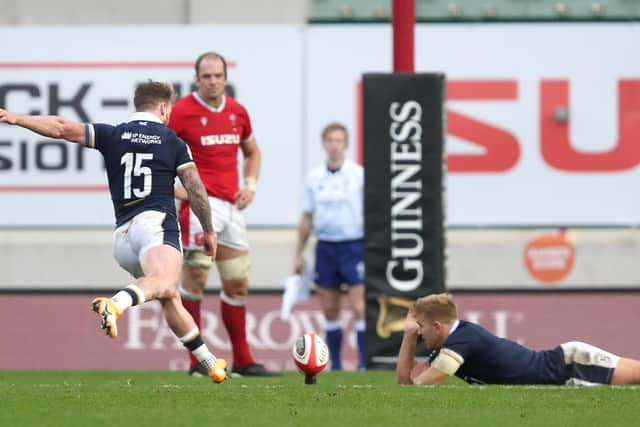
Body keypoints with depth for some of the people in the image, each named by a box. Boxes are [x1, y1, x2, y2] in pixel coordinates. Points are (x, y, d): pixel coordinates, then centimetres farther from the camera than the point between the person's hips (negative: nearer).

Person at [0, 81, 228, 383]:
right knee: (164, 283, -32)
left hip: (122, 235, 6)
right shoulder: (172, 142, 10)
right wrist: (208, 231, 20)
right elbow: (195, 191, 8)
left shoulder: (113, 136, 14)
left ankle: (209, 364, 22)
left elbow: (63, 128, 5)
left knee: (170, 300, 19)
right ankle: (115, 304, -63)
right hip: (156, 222, -6)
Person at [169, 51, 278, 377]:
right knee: (195, 278, -9)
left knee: (237, 285, 9)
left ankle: (242, 361, 17)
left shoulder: (237, 112, 11)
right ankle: (197, 360, -5)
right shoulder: (182, 111, -7)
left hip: (231, 205, 6)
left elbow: (252, 151, 27)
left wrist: (250, 185, 11)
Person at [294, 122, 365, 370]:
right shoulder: (314, 178, 8)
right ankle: (335, 364, 12)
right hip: (325, 246, 4)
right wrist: (298, 254, 13)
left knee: (359, 308, -11)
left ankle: (365, 363, -9)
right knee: (330, 310, 6)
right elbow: (307, 219, 14)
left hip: (354, 245, -4)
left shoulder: (359, 175, -3)